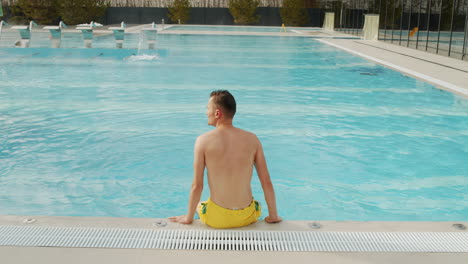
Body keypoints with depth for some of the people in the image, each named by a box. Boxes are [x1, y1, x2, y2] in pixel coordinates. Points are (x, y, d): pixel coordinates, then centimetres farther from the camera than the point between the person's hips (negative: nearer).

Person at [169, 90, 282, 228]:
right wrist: (273, 216, 11)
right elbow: (267, 182, -2)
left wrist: (188, 217, 6)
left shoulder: (203, 141, -11)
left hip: (217, 219, -1)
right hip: (247, 217, 2)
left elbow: (197, 186, -9)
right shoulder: (252, 139, -5)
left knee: (198, 205, 34)